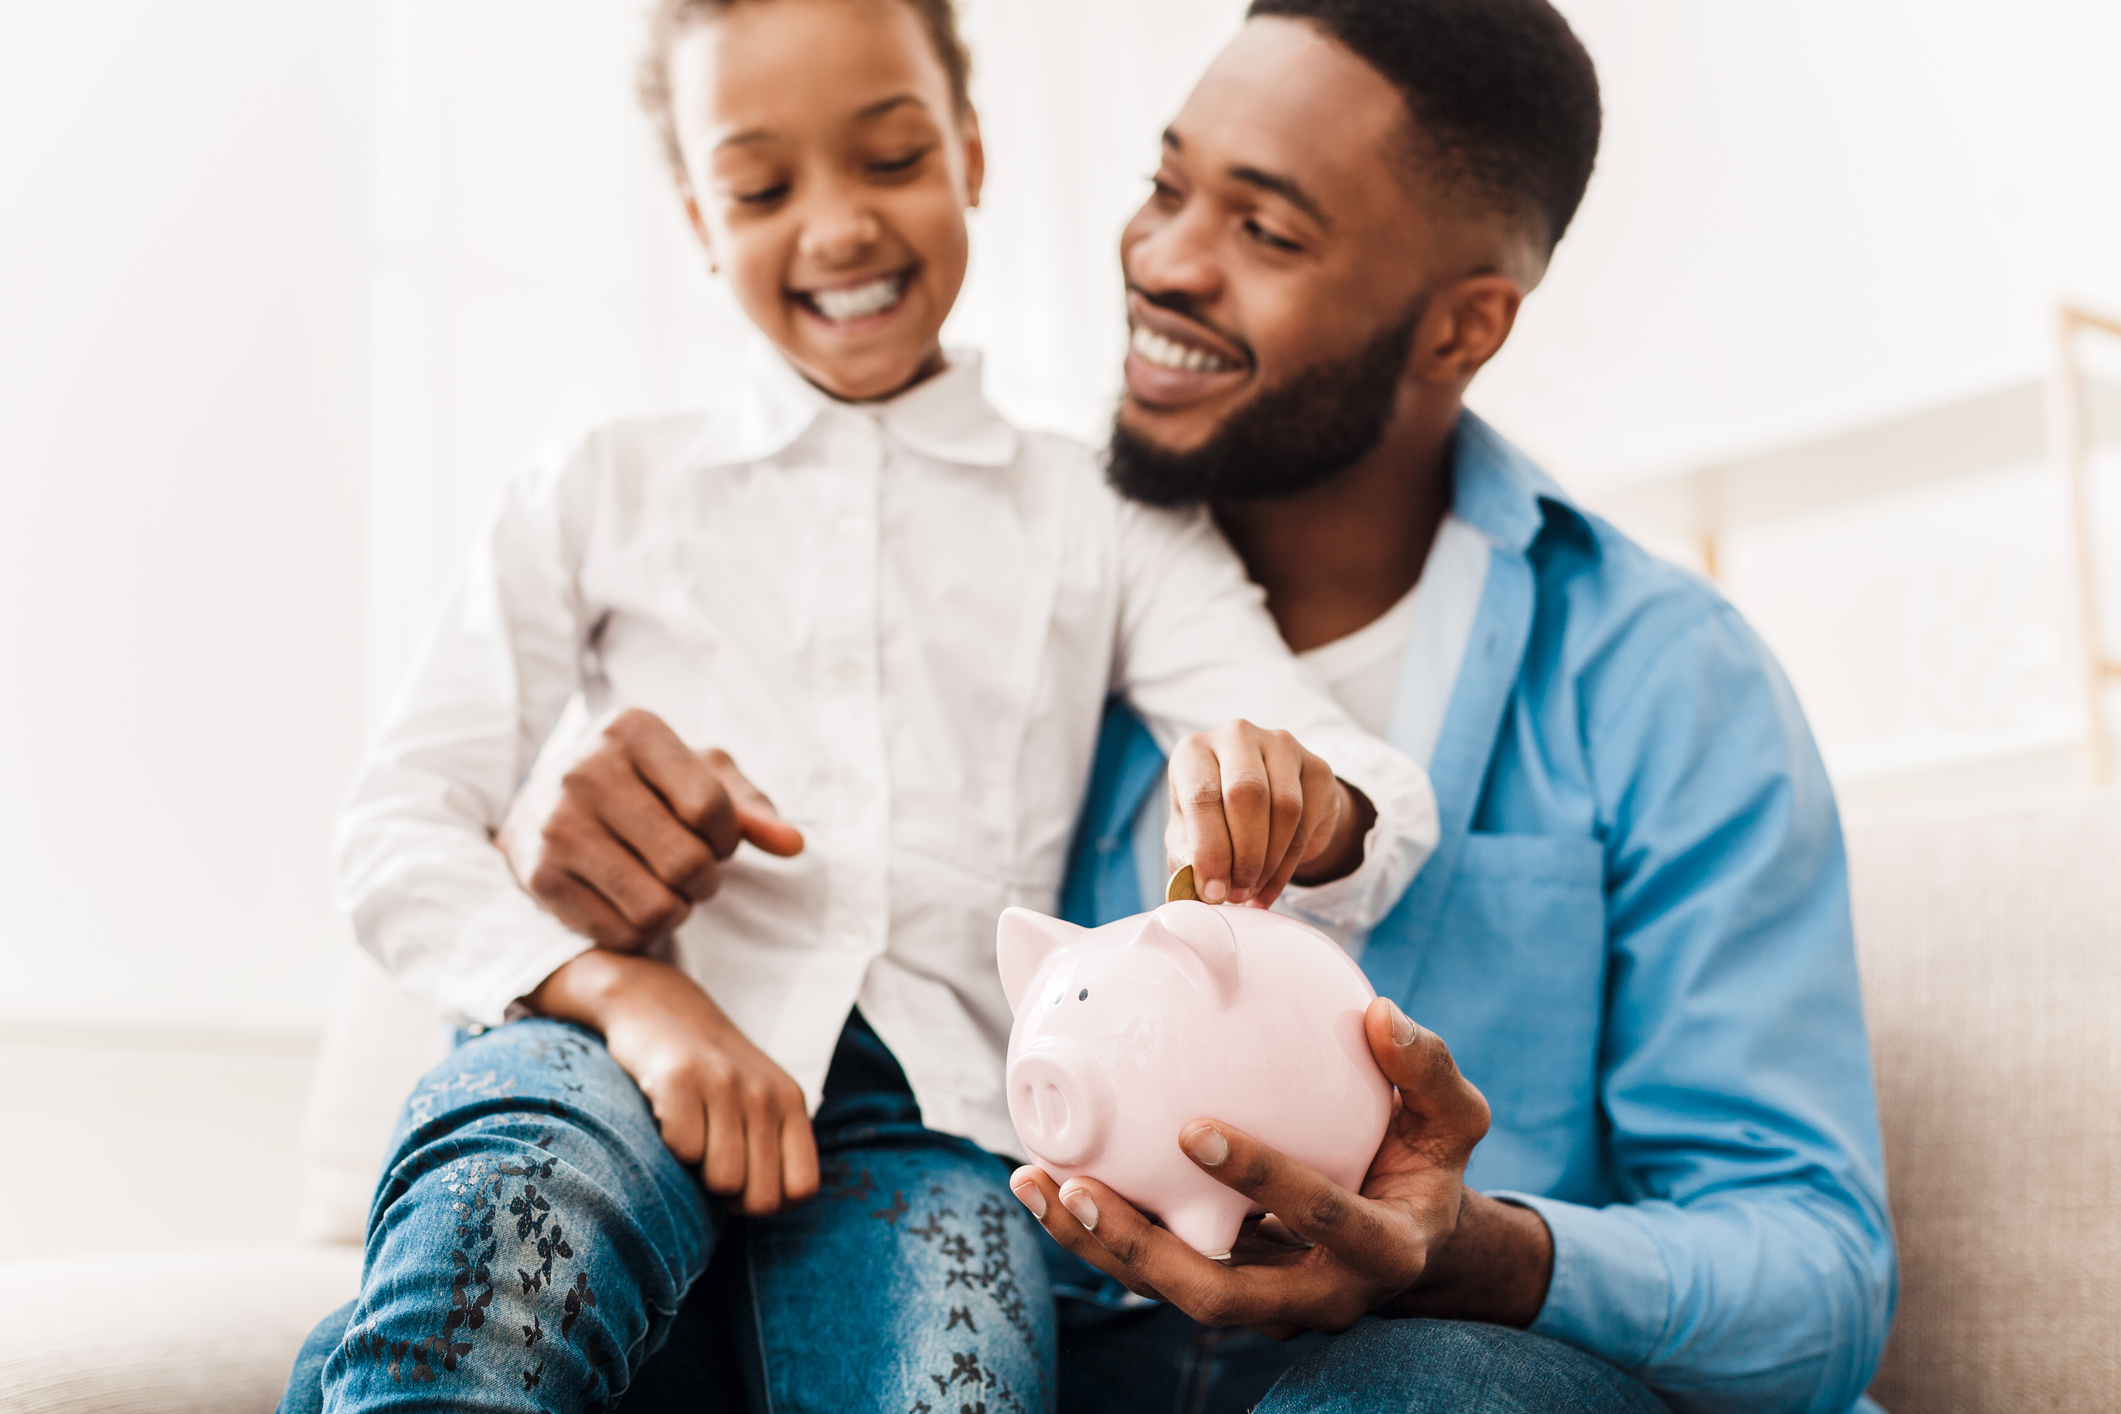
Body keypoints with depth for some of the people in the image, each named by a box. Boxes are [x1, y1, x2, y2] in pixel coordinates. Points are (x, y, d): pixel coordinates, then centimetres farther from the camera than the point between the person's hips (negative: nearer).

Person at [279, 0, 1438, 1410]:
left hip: (928, 1106, 1)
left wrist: (1299, 802, -23)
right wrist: (625, 987, -12)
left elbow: (1375, 795, 4)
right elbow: (397, 831, 9)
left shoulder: (1105, 522, 19)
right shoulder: (601, 491, 19)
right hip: (623, 1049, 0)